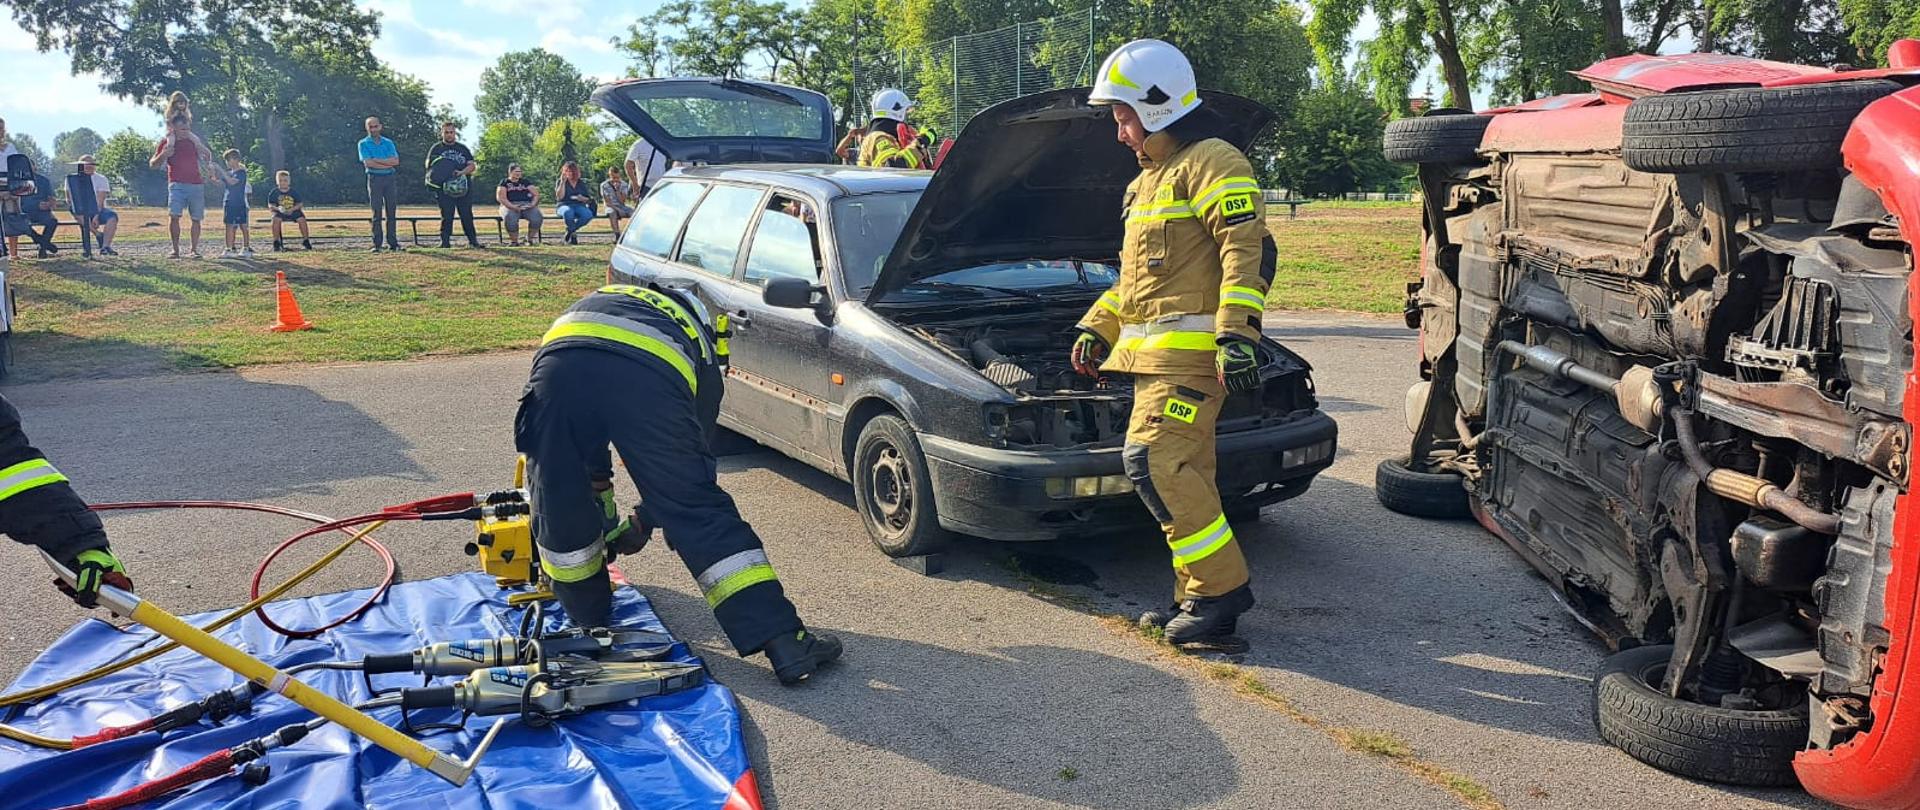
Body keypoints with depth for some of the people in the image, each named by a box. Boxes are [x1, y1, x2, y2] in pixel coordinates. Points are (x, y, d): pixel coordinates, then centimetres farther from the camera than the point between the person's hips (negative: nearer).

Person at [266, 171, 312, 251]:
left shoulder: (294, 192, -1)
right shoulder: (274, 193, -1)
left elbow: (299, 204, -2)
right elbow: (270, 205, -3)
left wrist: (292, 209, -21)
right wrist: (278, 208, -26)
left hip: (293, 211, 1)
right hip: (280, 212, -1)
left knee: (302, 218, -28)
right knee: (276, 219, -33)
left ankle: (306, 241, -15)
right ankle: (276, 242, -24)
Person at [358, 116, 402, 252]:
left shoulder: (388, 142, 12)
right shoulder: (364, 144, 5)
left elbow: (396, 161, -3)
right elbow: (368, 163, -10)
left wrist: (376, 160, -9)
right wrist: (387, 164, -8)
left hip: (390, 179, 3)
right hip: (374, 179, -3)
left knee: (391, 212, 3)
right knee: (377, 213, -4)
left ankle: (393, 243, 6)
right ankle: (376, 244, -3)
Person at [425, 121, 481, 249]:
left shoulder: (463, 148, 15)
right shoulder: (436, 148, 11)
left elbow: (472, 165, 6)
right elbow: (429, 168, 10)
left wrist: (462, 172, -14)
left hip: (464, 187, 1)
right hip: (444, 188, -1)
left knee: (466, 214, 1)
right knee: (446, 215, -5)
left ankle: (472, 240, 8)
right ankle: (445, 242, -2)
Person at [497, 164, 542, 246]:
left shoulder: (525, 182, 21)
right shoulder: (504, 183, 11)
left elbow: (536, 194, 13)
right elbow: (501, 197, -2)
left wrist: (532, 204, -8)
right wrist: (513, 207, -17)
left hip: (527, 205, 2)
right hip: (510, 206, -2)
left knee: (537, 216, -32)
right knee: (510, 217, -39)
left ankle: (530, 239, -14)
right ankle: (514, 241, -21)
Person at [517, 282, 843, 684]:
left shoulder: (596, 301, 46)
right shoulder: (698, 346, 37)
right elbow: (691, 462, 36)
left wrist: (600, 494, 48)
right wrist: (643, 521, 49)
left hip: (557, 368, 2)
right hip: (648, 377, -2)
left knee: (561, 505, 24)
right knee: (704, 515, 7)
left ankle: (588, 621, 42)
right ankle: (785, 644, 7)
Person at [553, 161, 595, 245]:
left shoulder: (582, 183, 16)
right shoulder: (560, 182, 9)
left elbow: (588, 199, 16)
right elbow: (559, 197, -8)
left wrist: (583, 199, -8)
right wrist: (563, 182, -10)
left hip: (579, 206, 3)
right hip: (564, 206, -3)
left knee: (588, 215, -34)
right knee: (568, 212, -42)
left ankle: (570, 230, -10)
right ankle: (573, 234, -16)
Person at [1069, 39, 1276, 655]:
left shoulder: (1210, 163, -6)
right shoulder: (1152, 179, 25)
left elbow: (1246, 252, -16)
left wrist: (1237, 336, -25)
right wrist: (1097, 327, 24)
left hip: (1189, 349, -10)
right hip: (1154, 351, 10)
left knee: (1154, 463, -17)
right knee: (1184, 476, 8)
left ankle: (1221, 588, -8)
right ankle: (1201, 604, 13)